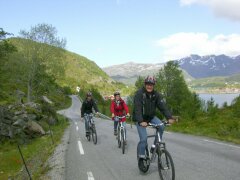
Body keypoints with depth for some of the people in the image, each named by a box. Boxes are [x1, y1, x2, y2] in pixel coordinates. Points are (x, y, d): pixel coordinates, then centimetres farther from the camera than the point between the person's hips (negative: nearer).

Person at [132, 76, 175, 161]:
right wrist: (141, 121, -42)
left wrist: (169, 117, -30)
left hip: (151, 117, 4)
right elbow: (137, 109, -29)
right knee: (144, 139, -15)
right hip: (140, 119, -4)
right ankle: (141, 157, 4)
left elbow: (162, 106, -15)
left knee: (161, 126, -23)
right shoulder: (139, 94, -19)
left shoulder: (156, 95, -6)